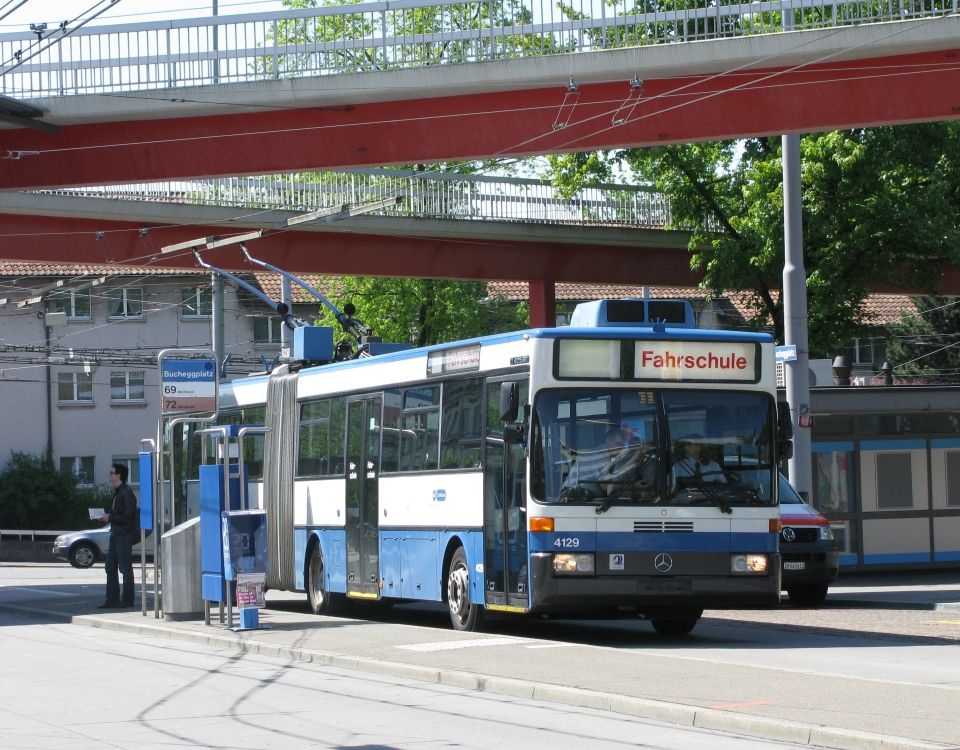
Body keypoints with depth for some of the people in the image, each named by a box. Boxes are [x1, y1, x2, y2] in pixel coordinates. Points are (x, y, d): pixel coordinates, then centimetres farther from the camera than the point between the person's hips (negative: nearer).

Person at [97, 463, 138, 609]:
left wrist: (110, 518, -15)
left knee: (125, 568, -4)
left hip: (124, 534, -10)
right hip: (115, 533, 10)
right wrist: (106, 518, 9)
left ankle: (127, 600, 1)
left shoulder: (126, 493, -14)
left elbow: (128, 516, -20)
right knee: (110, 567, 10)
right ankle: (112, 600, 13)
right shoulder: (117, 492, 16)